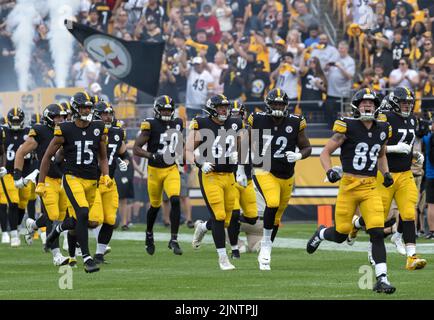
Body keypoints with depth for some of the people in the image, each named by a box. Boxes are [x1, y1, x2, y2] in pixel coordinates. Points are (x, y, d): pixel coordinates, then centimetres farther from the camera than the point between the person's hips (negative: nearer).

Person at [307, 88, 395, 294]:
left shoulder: (382, 130, 8)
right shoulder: (347, 127, -7)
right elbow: (325, 153, -2)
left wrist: (386, 173, 10)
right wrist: (329, 171, -19)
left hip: (370, 187, 3)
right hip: (349, 185, -3)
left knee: (377, 233, -11)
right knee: (340, 235, 5)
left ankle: (381, 279, -9)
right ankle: (322, 233, 41)